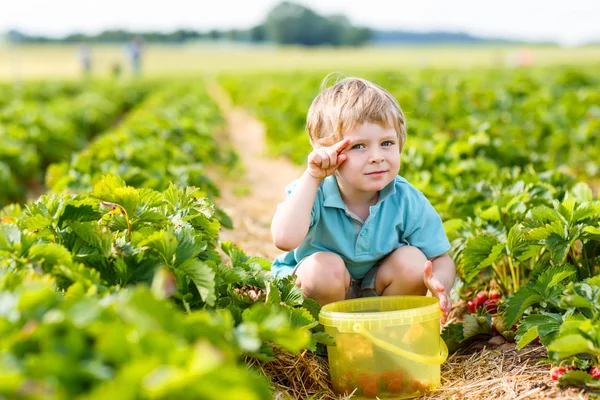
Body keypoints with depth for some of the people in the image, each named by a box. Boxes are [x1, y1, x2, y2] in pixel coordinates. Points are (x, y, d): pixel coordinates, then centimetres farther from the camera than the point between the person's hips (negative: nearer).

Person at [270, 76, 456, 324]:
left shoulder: (407, 201, -19)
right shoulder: (314, 193, -27)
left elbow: (441, 259, -12)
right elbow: (285, 239, -48)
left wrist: (440, 283, -37)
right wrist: (312, 177, -44)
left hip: (377, 295, 3)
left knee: (412, 261, -23)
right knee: (324, 266, -33)